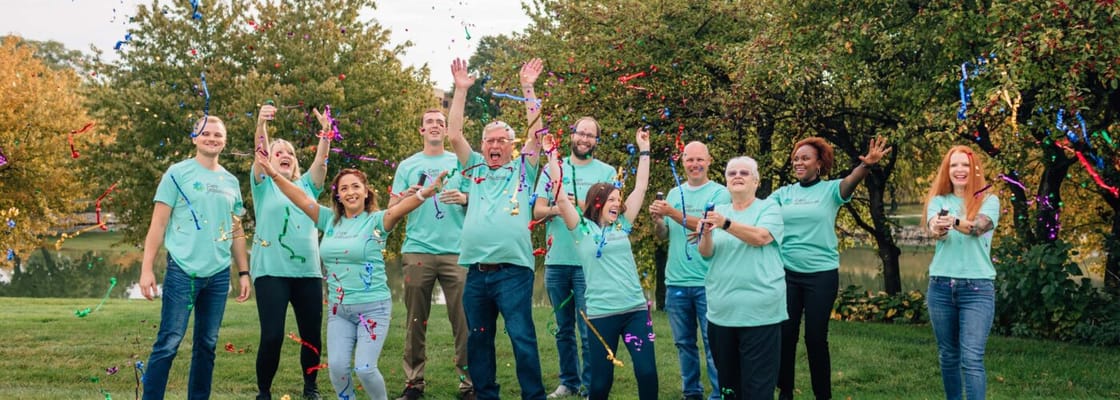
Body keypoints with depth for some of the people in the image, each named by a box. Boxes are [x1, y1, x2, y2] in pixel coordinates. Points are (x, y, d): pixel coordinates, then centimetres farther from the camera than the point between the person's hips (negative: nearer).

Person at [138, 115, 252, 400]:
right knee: (168, 343, -7)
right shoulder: (178, 173, 0)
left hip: (219, 275, 5)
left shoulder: (231, 182, 14)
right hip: (183, 271, -5)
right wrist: (146, 268, -9)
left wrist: (244, 272, 13)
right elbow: (158, 223, -3)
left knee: (207, 345, 9)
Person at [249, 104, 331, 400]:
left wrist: (326, 131, -16)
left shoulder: (306, 186, 15)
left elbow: (321, 160, 0)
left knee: (312, 335, 5)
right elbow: (259, 153, -10)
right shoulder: (264, 185, 7)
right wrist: (261, 125, -28)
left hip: (308, 272, 3)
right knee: (272, 336, -10)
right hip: (271, 271, -3)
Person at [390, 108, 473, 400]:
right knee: (416, 321, 3)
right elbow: (391, 209, 10)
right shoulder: (407, 166, 12)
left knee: (463, 320, -5)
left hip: (456, 251, 0)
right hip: (417, 251, 1)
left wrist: (464, 198, -12)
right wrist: (405, 197, -11)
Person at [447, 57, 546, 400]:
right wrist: (461, 91, 5)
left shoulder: (522, 169, 8)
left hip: (513, 270, -4)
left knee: (522, 338, -5)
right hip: (476, 271, 4)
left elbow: (536, 133, -1)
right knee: (478, 340, 11)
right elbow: (454, 135, 9)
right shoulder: (476, 169, 15)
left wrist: (528, 88, -2)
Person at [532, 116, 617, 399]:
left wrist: (578, 205, -19)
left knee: (589, 330, -2)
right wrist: (555, 209, -17)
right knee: (564, 329, 12)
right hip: (556, 261, 3)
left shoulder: (606, 172, 3)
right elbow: (537, 210, 3)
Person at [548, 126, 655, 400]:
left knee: (647, 372, -4)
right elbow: (560, 196, -7)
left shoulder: (622, 225, 12)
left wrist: (644, 150, 14)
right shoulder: (582, 229, 2)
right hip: (601, 313, -3)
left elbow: (640, 188, 14)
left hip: (635, 309, 3)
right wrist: (552, 156, -9)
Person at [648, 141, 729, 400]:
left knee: (713, 342, -3)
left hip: (707, 282, -5)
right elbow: (663, 235, 14)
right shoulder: (674, 193, 13)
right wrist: (658, 220, -6)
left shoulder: (719, 193, -3)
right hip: (676, 281, 5)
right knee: (684, 342, 13)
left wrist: (674, 213, -18)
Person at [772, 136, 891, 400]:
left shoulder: (830, 189, -3)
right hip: (787, 273, 3)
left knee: (816, 337, 2)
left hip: (821, 274, -3)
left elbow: (849, 182, -23)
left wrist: (867, 164, -44)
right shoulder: (784, 193, 7)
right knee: (784, 334, 7)